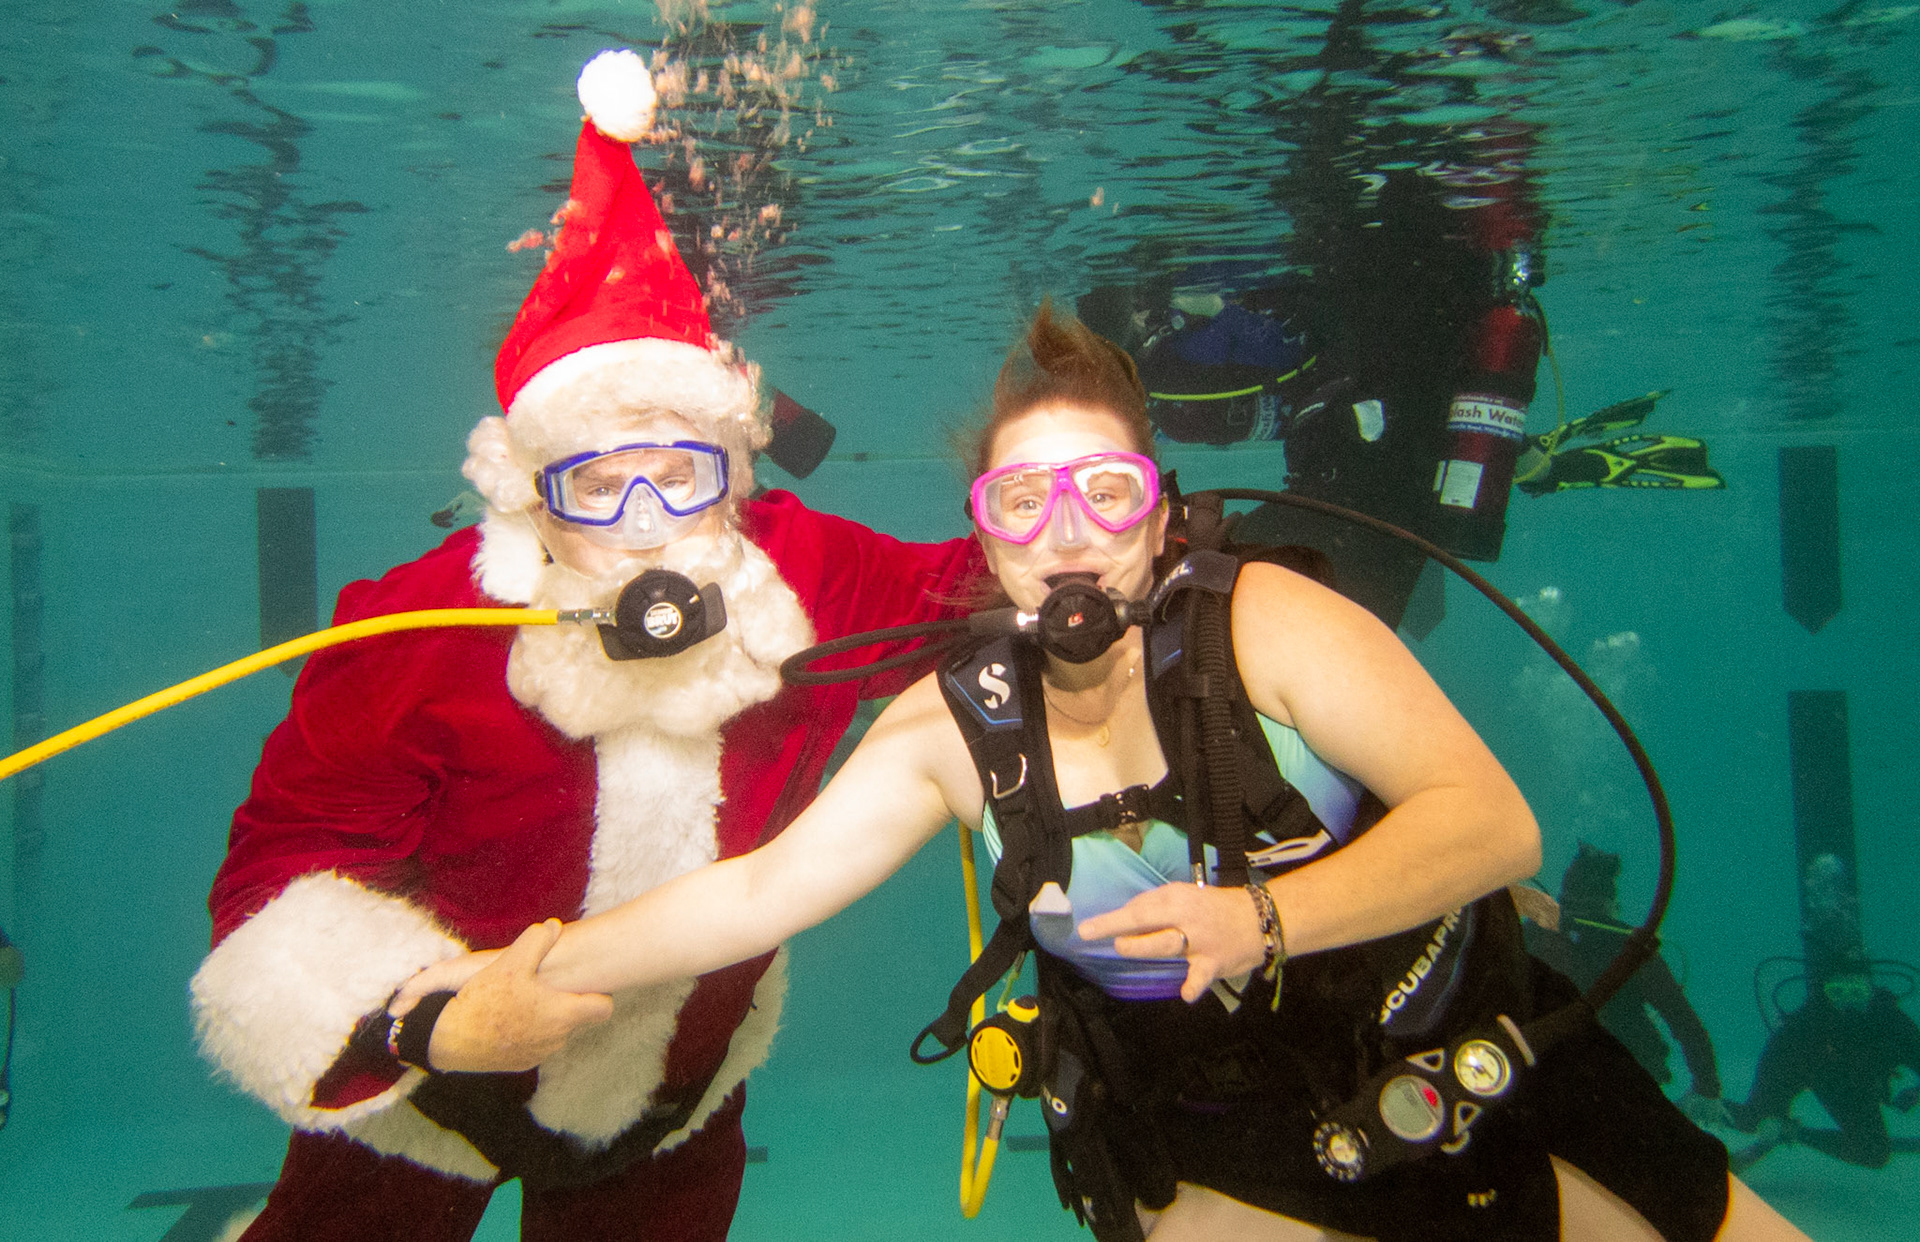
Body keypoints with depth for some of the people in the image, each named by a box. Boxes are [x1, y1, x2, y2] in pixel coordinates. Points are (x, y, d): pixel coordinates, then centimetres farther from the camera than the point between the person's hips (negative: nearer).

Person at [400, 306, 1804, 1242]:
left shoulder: (1266, 621, -18)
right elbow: (763, 886, -8)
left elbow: (1495, 821, -25)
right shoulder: (955, 723, -10)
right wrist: (531, 970, -13)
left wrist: (1264, 916, -39)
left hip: (1467, 1073, -1)